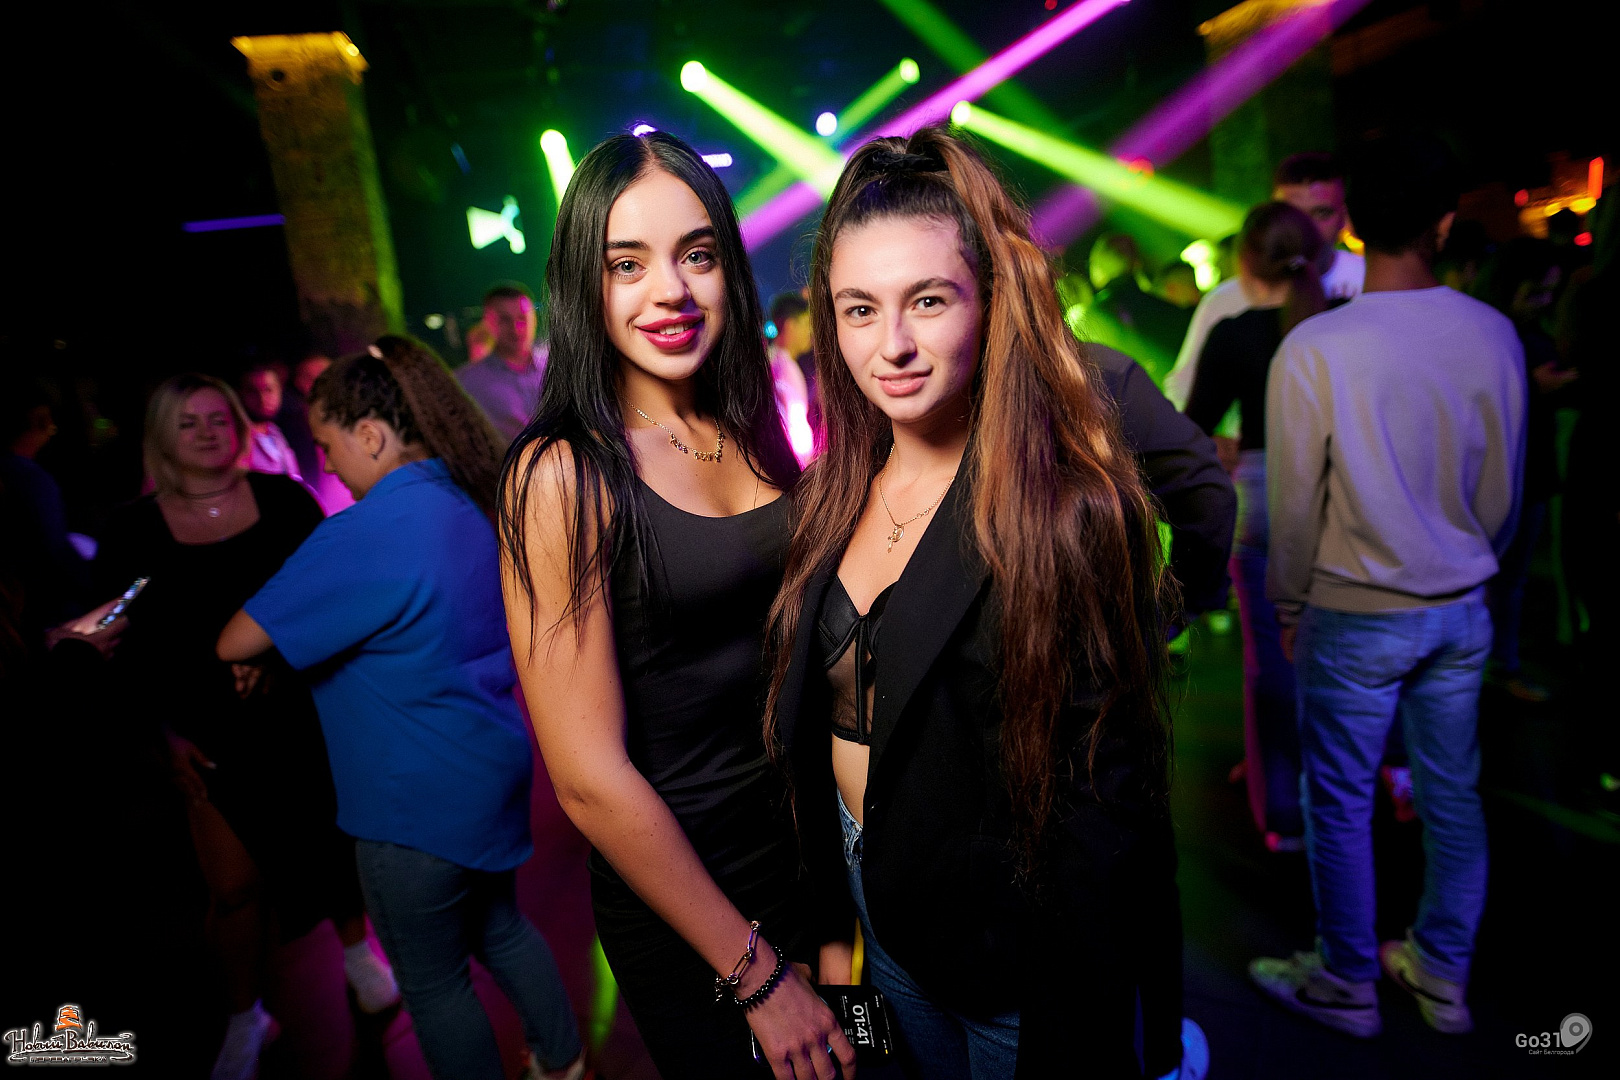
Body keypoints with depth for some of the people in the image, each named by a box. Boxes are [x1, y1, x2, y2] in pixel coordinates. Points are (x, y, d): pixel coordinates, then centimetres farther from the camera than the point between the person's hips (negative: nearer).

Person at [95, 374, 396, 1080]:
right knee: (235, 887, 2)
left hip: (306, 711, 1)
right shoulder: (132, 532, -3)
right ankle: (245, 1018, 29)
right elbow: (125, 651, 1)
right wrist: (166, 734, -3)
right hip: (215, 736, 0)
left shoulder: (283, 498, -3)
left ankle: (356, 950, 43)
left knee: (335, 840, 15)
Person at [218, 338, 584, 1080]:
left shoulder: (364, 534, -24)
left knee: (434, 982, 14)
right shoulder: (468, 505, 2)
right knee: (500, 927, 27)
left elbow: (237, 644, -19)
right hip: (492, 770, 9)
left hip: (418, 804, -8)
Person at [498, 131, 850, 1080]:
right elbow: (591, 778, -21)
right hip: (676, 895, -5)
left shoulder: (752, 430, -2)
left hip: (815, 841, 6)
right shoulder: (563, 474, -20)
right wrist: (757, 973, -14)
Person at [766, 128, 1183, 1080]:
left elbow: (1102, 801, -20)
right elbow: (809, 716, 3)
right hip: (874, 898, 6)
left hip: (1010, 941, -5)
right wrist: (831, 922, 9)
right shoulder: (840, 490, -5)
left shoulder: (1068, 512, -24)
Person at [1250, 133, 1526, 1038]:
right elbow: (1505, 490, 5)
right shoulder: (1494, 334, -5)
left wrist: (1290, 605, 3)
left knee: (1341, 804, 11)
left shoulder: (1314, 347, -18)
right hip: (1461, 608, 5)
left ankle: (1347, 984, 29)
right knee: (1453, 795, 18)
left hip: (1355, 615, -4)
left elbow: (1295, 501, -11)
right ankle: (1443, 979, 36)